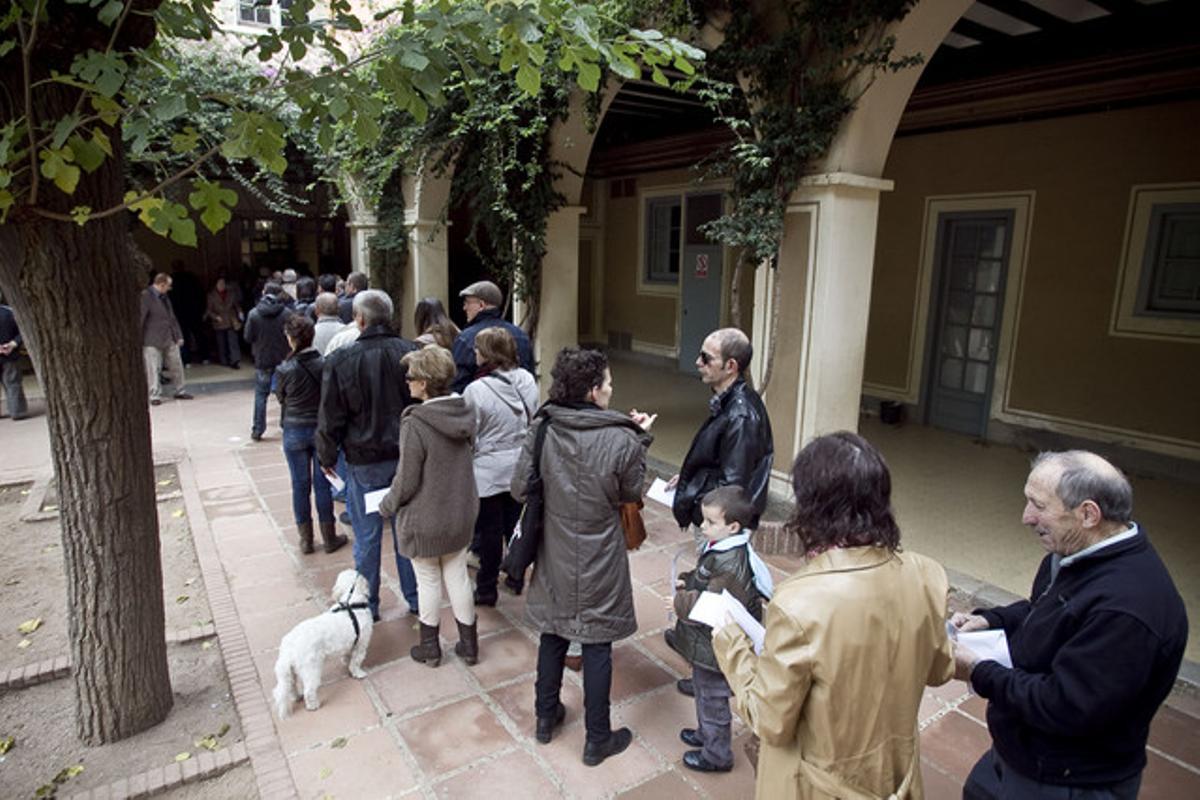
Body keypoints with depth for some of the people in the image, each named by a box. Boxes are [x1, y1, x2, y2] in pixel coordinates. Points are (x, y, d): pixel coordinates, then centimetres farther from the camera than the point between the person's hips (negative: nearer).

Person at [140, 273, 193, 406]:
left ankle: (179, 391, 24)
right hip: (152, 341, -7)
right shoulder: (145, 296, -12)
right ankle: (155, 396, 5)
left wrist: (178, 335, 15)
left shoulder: (164, 297, 12)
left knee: (176, 365, 12)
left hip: (170, 338, 7)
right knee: (153, 369, -2)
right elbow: (140, 319, -14)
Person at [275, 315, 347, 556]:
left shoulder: (284, 370, -13)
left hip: (294, 431, 0)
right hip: (321, 429, 0)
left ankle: (306, 539, 21)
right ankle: (329, 537, 18)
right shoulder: (324, 364, -11)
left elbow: (281, 398, 3)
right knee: (322, 483, 9)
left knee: (300, 484, 11)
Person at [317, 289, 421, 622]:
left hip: (364, 460, -2)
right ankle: (416, 598, 26)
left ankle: (367, 605, 25)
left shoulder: (340, 360, -13)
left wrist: (327, 457, 8)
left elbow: (331, 417, -7)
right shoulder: (411, 352, -5)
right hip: (407, 455, 3)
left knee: (367, 536, 11)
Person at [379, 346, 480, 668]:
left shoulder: (415, 424, -25)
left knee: (428, 580, 13)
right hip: (460, 513, 6)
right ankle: (469, 643, 31)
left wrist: (387, 505, 0)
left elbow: (407, 481, -19)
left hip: (424, 519, -5)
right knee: (457, 575, 18)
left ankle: (429, 647, 32)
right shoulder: (464, 413, -6)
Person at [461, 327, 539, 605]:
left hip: (488, 471, -5)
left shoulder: (475, 390, -21)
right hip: (521, 467, 5)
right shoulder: (527, 380, -6)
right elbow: (533, 420, 4)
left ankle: (486, 589, 22)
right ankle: (517, 577, 35)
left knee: (490, 530, 8)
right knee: (515, 524, 19)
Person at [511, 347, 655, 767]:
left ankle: (546, 717, 40)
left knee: (553, 634, 21)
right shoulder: (620, 439, -21)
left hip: (555, 556, 4)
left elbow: (519, 488, -5)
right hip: (600, 562, -3)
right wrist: (640, 440, 3)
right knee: (597, 646, 11)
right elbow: (631, 493, -3)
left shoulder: (541, 430, -13)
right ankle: (597, 740, 27)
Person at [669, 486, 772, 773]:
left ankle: (716, 755, 32)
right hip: (705, 644, 9)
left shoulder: (731, 565, -32)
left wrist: (680, 600, -19)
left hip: (714, 649, -9)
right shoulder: (720, 548, -2)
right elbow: (703, 579, 14)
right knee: (705, 693, 28)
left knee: (713, 698, 12)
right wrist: (687, 581, -4)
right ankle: (705, 734, 50)